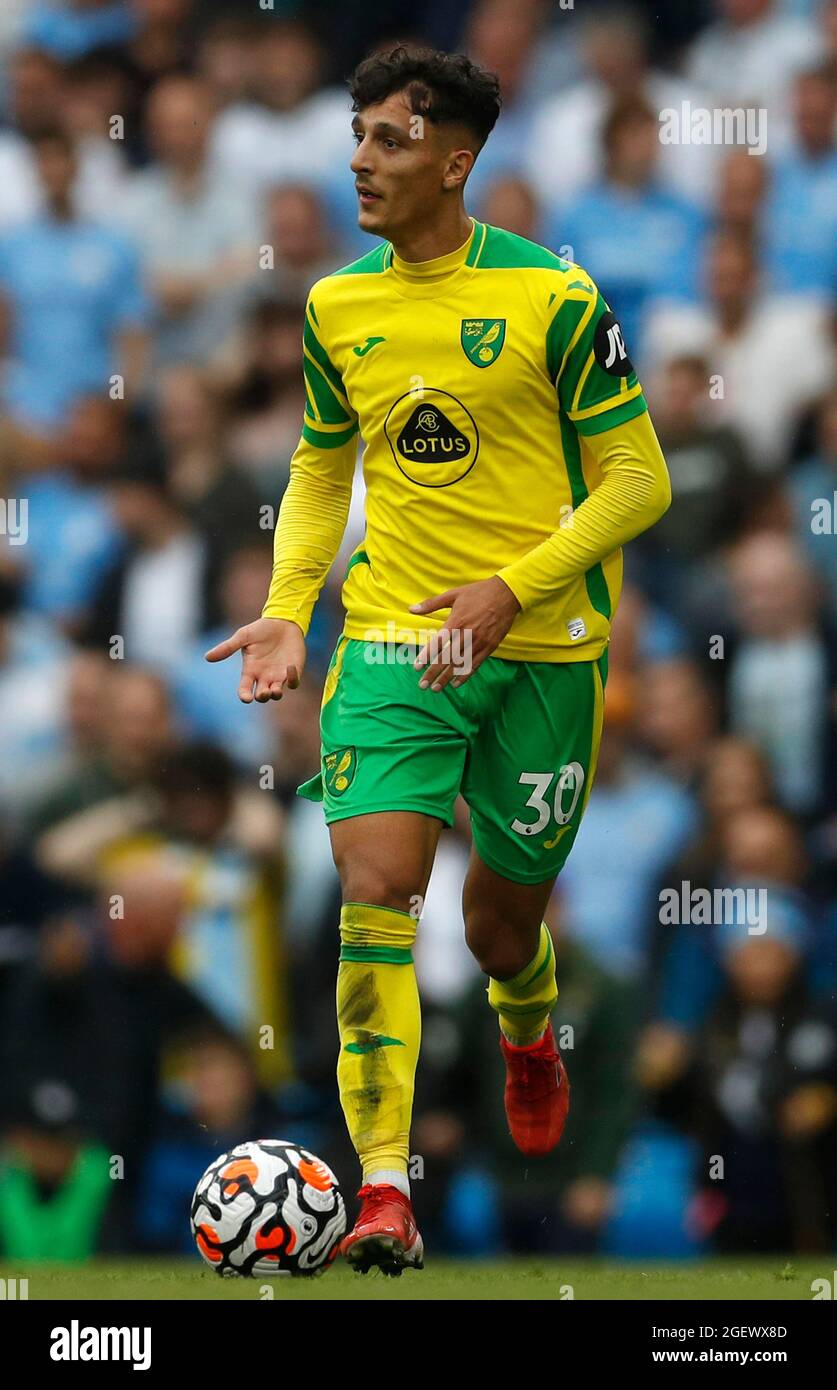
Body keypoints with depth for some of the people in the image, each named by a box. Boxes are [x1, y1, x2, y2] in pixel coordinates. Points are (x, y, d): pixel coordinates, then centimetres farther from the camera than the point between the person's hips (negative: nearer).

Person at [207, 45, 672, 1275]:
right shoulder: (338, 307, 4)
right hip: (391, 638, 2)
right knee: (375, 894, -18)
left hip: (542, 650, -2)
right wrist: (286, 611, 5)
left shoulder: (551, 298, -9)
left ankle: (529, 1037, 48)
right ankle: (383, 1190, -18)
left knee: (502, 924, 10)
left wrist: (510, 588, -19)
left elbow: (639, 480, -8)